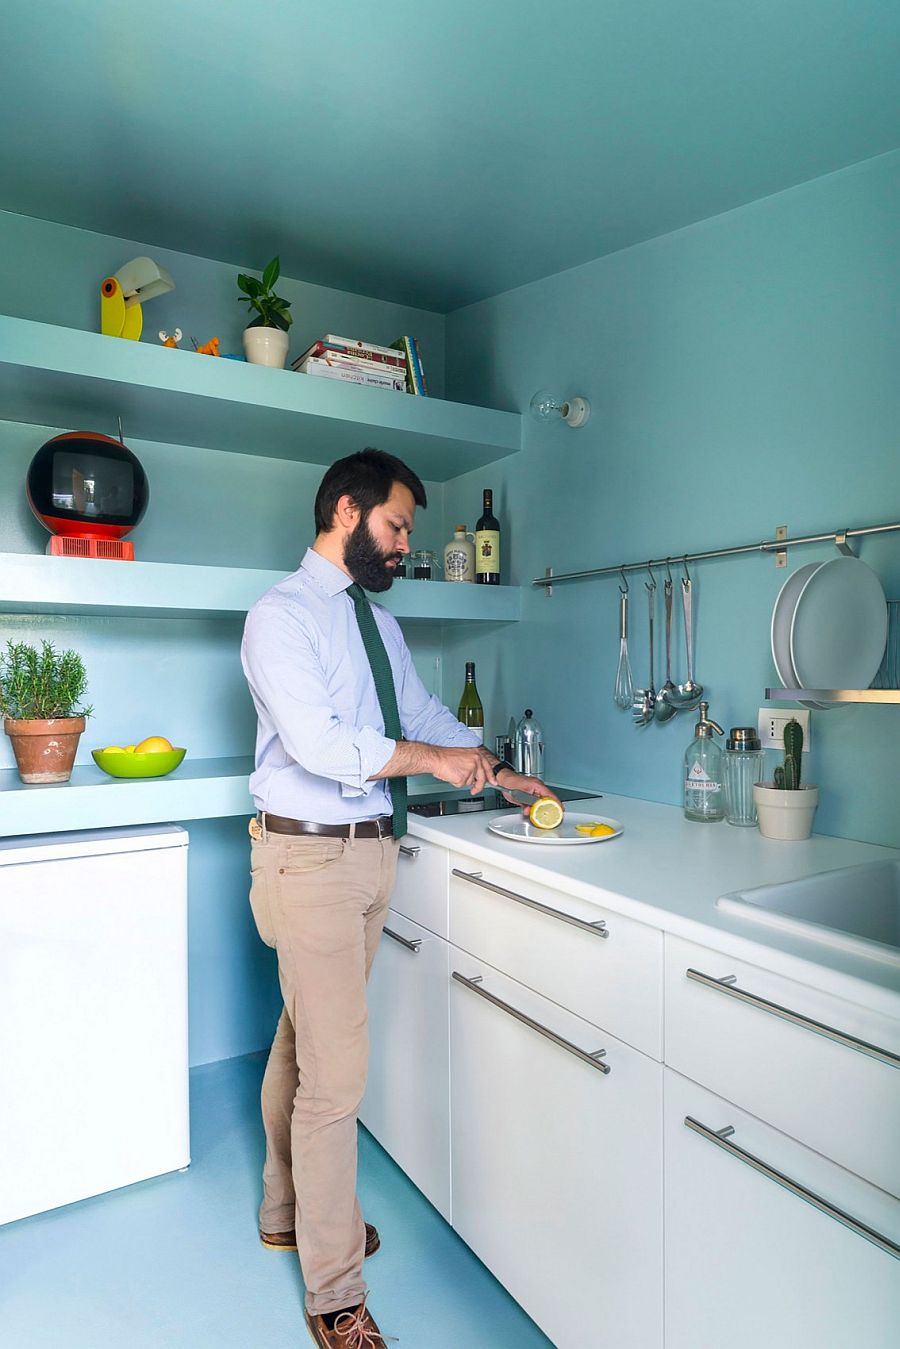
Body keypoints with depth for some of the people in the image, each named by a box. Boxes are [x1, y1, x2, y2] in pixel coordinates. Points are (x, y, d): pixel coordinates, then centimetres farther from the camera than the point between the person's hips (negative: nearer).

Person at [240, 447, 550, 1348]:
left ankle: (288, 1213, 42)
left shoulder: (378, 621, 14)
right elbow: (315, 742, -23)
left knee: (303, 1042, 22)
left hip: (371, 850, 8)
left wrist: (498, 772, 15)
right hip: (310, 857, -7)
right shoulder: (281, 614, -12)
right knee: (335, 1070, 0)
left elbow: (423, 715, 20)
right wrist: (433, 758, -17)